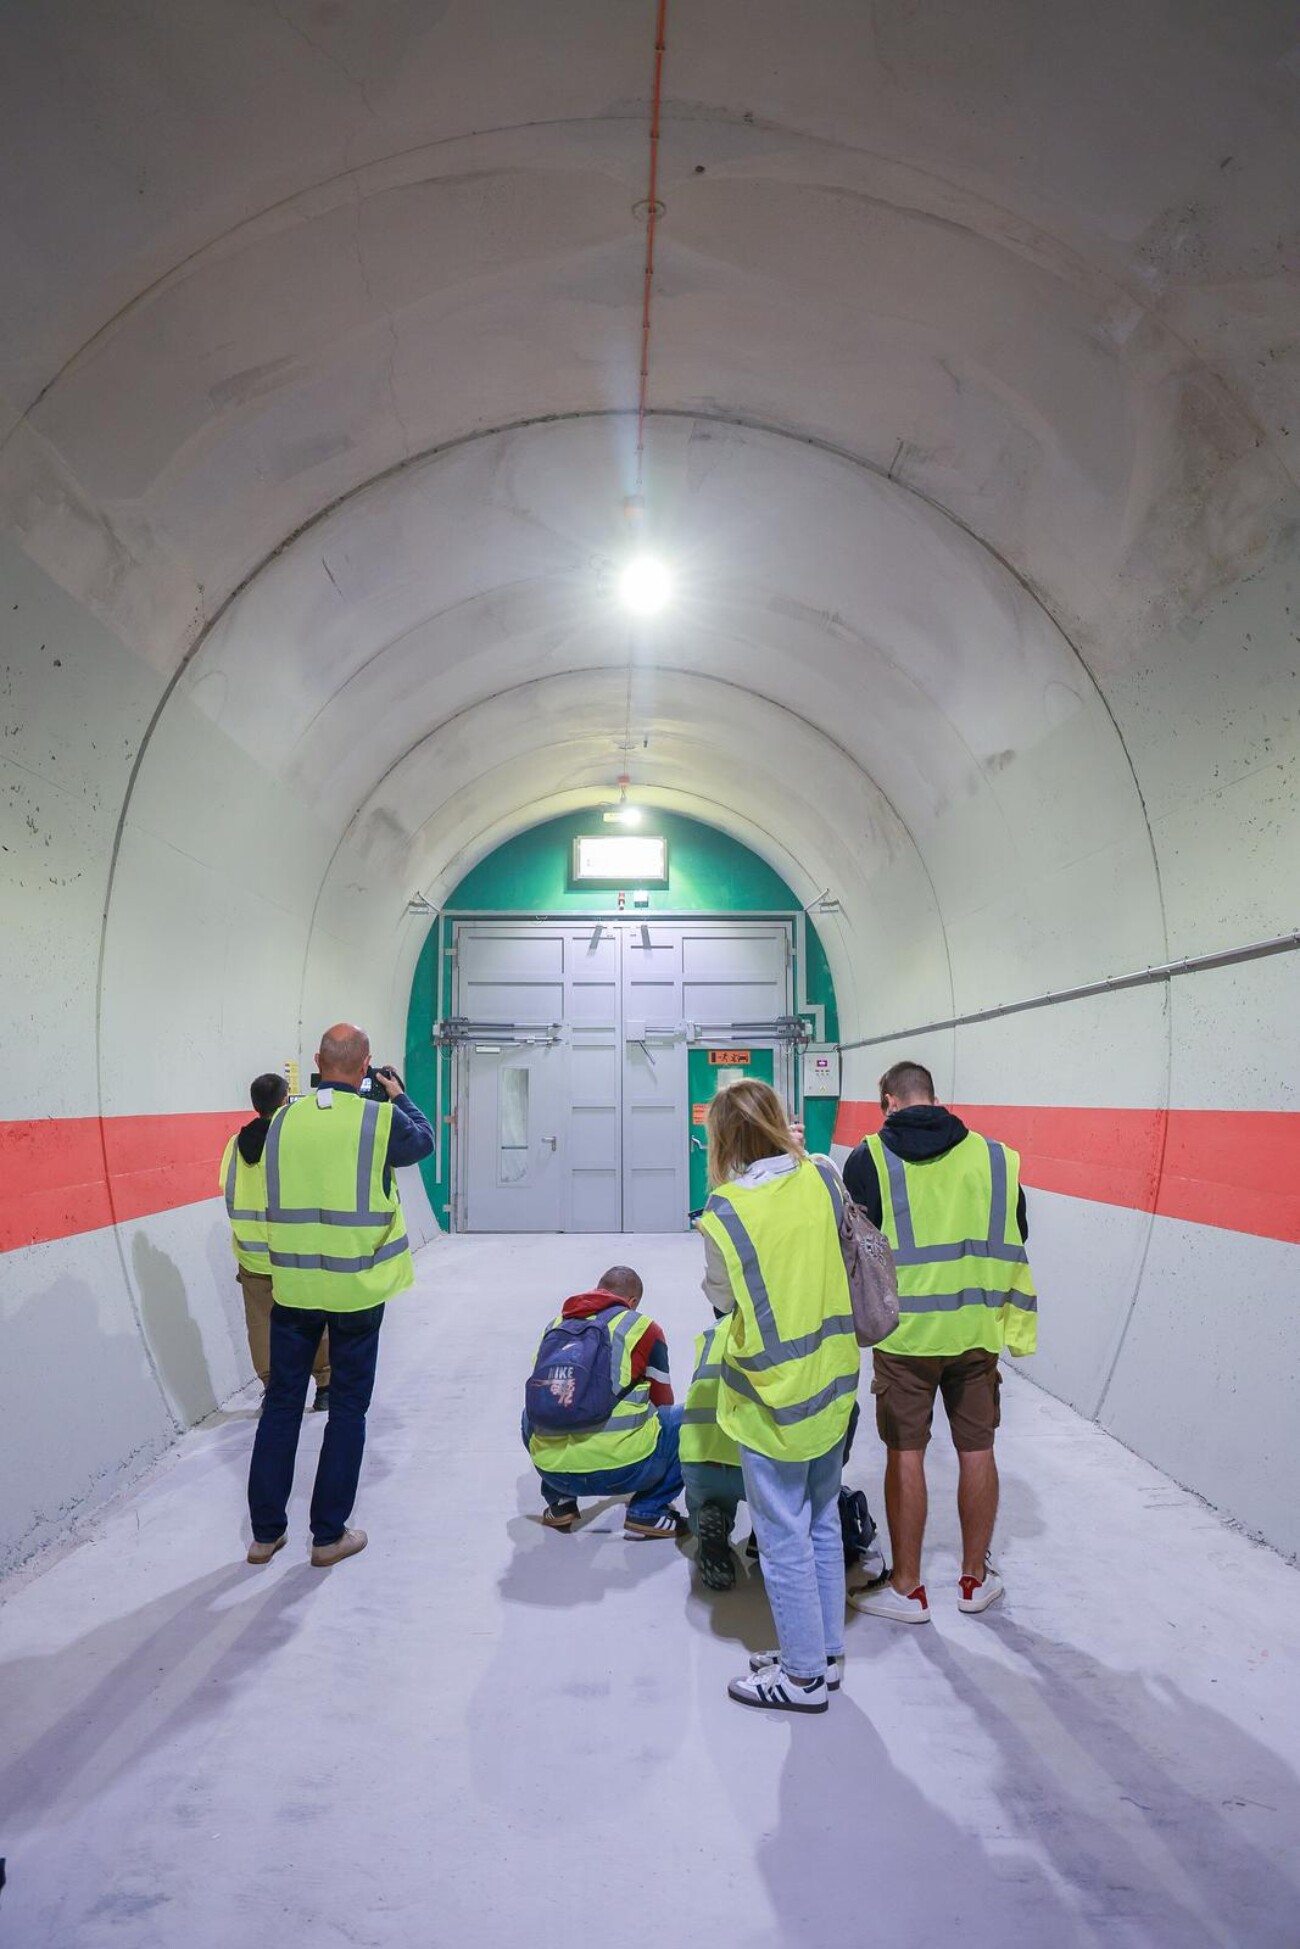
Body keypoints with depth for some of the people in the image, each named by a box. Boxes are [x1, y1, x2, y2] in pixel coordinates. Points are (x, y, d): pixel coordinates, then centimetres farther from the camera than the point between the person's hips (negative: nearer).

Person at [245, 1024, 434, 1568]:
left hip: (293, 1285, 3)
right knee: (347, 1409, 10)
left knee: (282, 1403, 14)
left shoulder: (284, 1121, -2)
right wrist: (398, 1095, 21)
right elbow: (423, 1141, 9)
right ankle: (329, 1535, 18)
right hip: (357, 1286, -3)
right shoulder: (381, 1118, -12)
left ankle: (266, 1532, 23)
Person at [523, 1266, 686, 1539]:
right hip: (624, 1470, -5)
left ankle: (559, 1503, 23)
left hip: (552, 1470, 5)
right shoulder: (643, 1327, 6)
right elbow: (662, 1402, 16)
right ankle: (648, 1512, 8)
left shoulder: (556, 1325, 18)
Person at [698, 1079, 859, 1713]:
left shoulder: (724, 1214, -21)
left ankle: (804, 1676, 23)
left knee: (783, 1537, 10)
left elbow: (721, 1298, -6)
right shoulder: (824, 1178, -9)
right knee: (823, 1523, 20)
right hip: (831, 1382, 6)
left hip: (772, 1394, -5)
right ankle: (827, 1653, 35)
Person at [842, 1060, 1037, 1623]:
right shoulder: (994, 1155, 2)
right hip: (977, 1328, 3)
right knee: (976, 1450, 14)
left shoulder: (871, 1158, -7)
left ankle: (907, 1589, 19)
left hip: (905, 1329, -3)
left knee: (905, 1454, 8)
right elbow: (1015, 1242, 9)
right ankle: (975, 1579, 29)